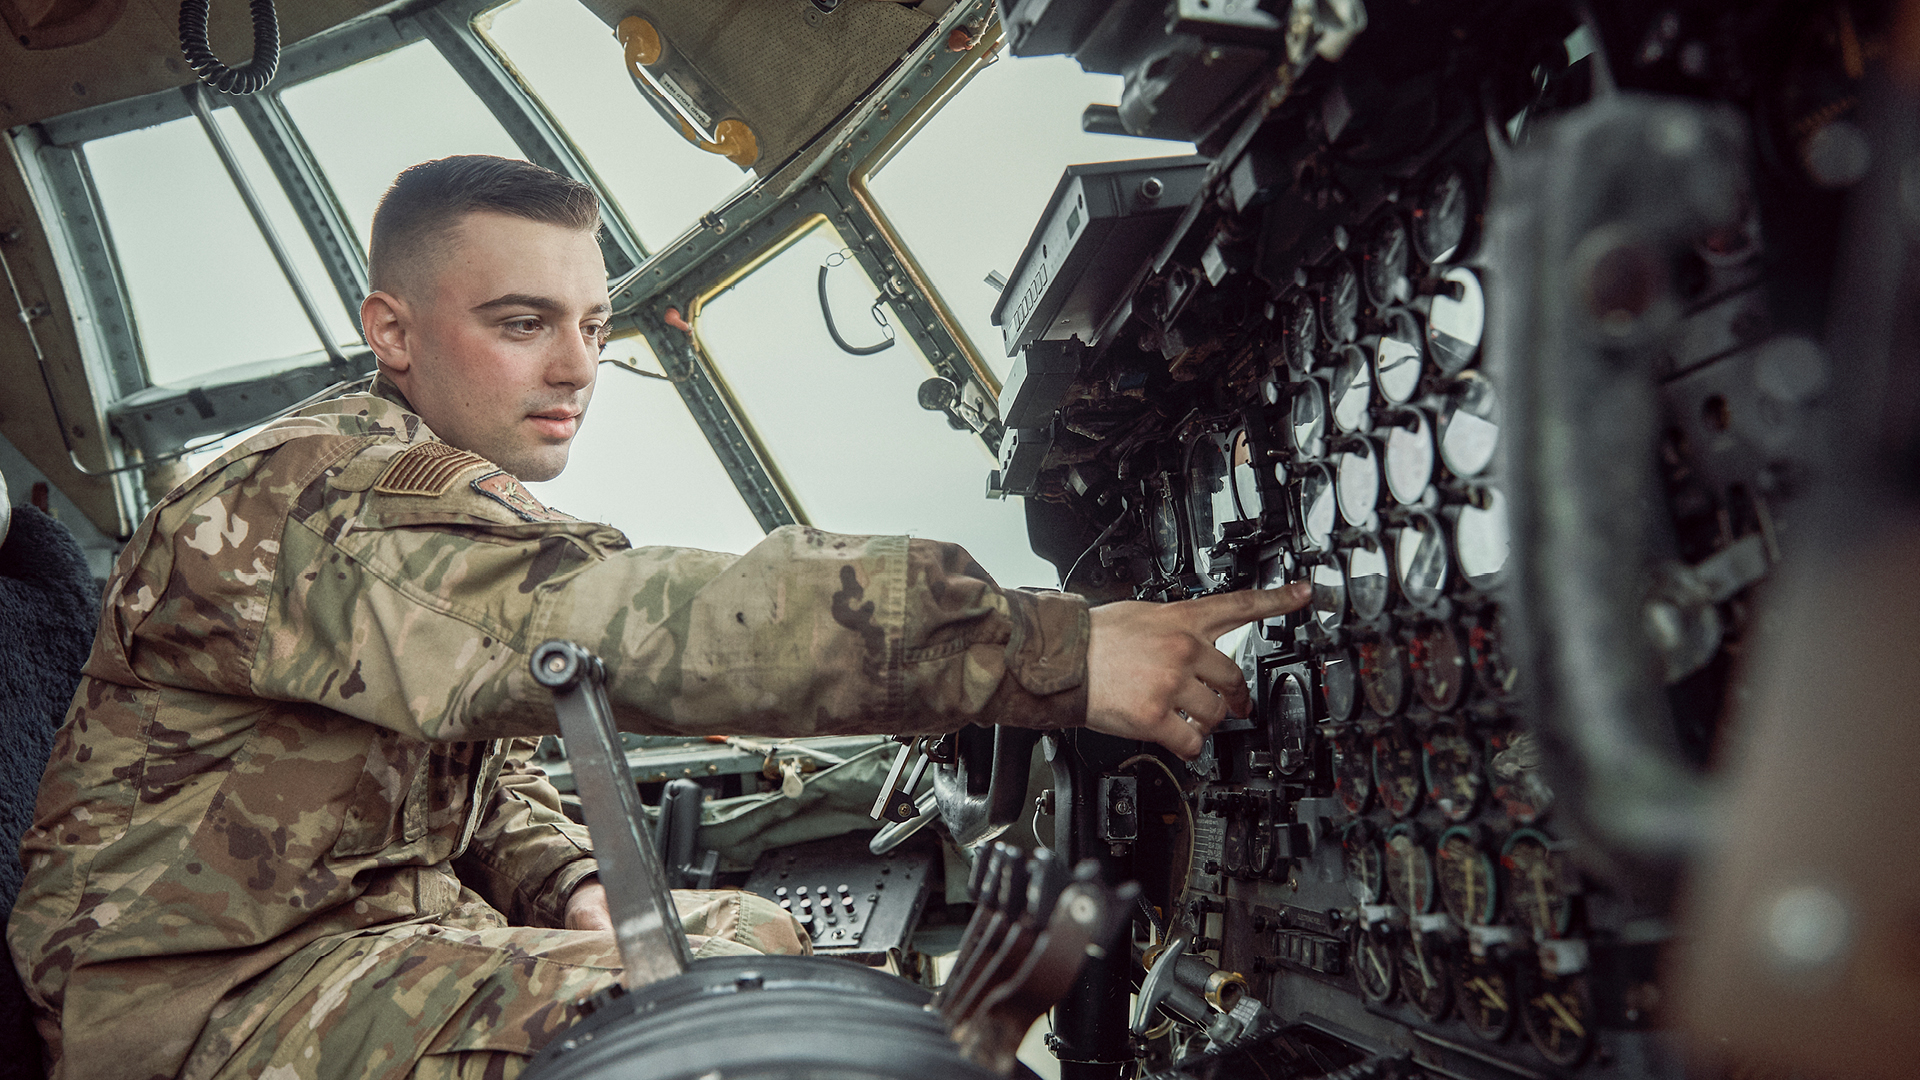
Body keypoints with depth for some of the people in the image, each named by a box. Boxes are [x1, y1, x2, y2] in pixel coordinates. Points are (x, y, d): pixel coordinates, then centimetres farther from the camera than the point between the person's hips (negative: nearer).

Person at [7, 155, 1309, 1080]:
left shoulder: (456, 504, 10)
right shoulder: (322, 501, -24)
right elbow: (628, 623, -40)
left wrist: (573, 888, -7)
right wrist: (1056, 651, -45)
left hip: (390, 923, 9)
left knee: (755, 934, 5)